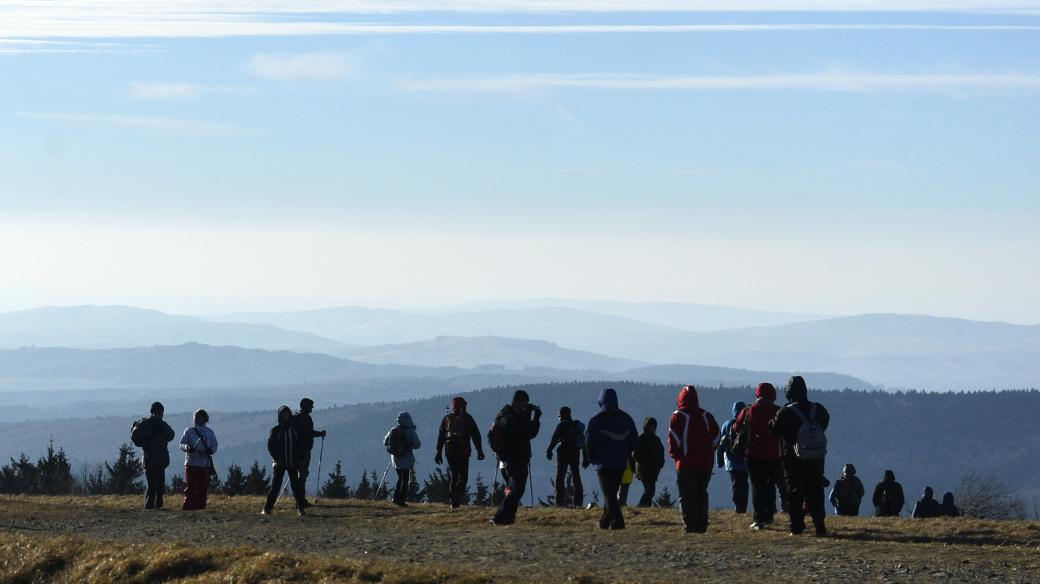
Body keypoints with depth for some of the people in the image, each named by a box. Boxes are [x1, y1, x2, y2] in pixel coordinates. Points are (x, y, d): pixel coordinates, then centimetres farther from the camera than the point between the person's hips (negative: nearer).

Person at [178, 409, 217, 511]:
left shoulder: (209, 432, 14)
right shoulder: (189, 431, 7)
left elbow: (214, 445, 14)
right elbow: (181, 444, 4)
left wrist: (211, 450, -9)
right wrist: (187, 447, -19)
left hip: (205, 464, 2)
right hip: (191, 463, -2)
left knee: (203, 488, 2)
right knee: (191, 487, -6)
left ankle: (201, 506, 8)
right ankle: (188, 507, -4)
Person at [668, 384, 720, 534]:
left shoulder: (678, 416, -5)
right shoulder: (706, 416, 8)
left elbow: (673, 438, -11)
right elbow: (716, 436, 7)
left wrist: (675, 454, 2)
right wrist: (709, 452, 13)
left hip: (686, 463, -4)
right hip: (705, 463, 4)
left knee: (687, 496, -2)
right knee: (702, 494, 13)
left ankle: (689, 525, -9)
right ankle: (701, 525, 10)